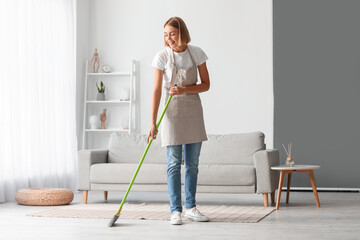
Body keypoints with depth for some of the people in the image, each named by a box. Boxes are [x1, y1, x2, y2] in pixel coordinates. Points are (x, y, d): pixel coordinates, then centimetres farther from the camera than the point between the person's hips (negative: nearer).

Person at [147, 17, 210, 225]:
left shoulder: (196, 53, -1)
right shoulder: (162, 57, -8)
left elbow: (206, 84, 1)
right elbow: (157, 90, -10)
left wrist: (184, 89, -17)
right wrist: (153, 122, -16)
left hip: (194, 110, 3)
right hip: (173, 111, -3)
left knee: (193, 163, 8)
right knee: (174, 163, -4)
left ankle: (191, 207, 17)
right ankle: (176, 210, 0)